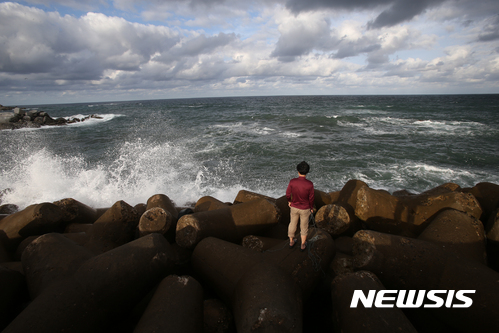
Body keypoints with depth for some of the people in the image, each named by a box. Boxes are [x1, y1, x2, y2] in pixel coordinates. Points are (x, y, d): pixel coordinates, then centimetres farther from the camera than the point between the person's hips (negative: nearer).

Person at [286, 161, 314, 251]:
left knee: (293, 224, 23)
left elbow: (288, 194, -10)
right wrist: (311, 208, 5)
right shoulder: (310, 184, -26)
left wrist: (289, 201, 12)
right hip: (305, 209, -2)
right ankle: (303, 245, 35)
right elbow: (311, 198, -14)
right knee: (304, 226, 18)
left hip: (294, 207, 2)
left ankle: (291, 241, 41)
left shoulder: (292, 182, -22)